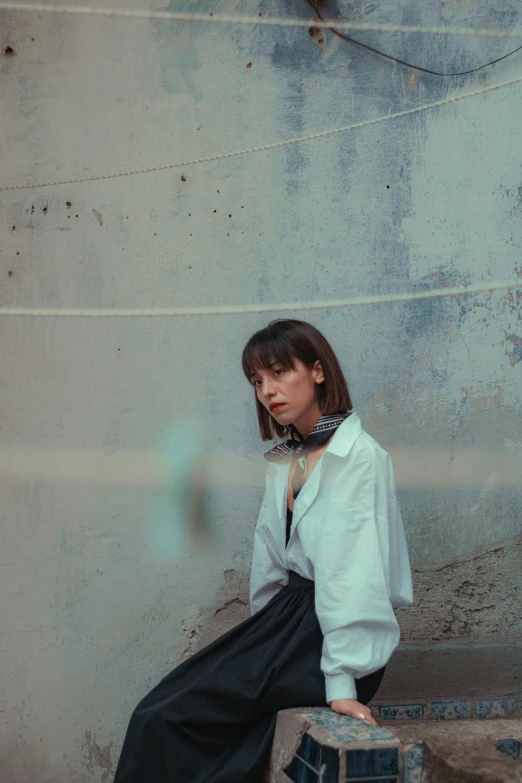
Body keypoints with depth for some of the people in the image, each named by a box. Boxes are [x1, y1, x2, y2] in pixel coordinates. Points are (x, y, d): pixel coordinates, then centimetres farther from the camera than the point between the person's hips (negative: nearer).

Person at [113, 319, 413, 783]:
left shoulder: (360, 457, -13)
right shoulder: (283, 459, 12)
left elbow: (356, 573, -20)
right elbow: (269, 561, 12)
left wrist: (342, 683, -24)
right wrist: (262, 637, 5)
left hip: (332, 635, -7)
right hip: (288, 616, 7)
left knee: (164, 721, -16)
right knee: (161, 714, -8)